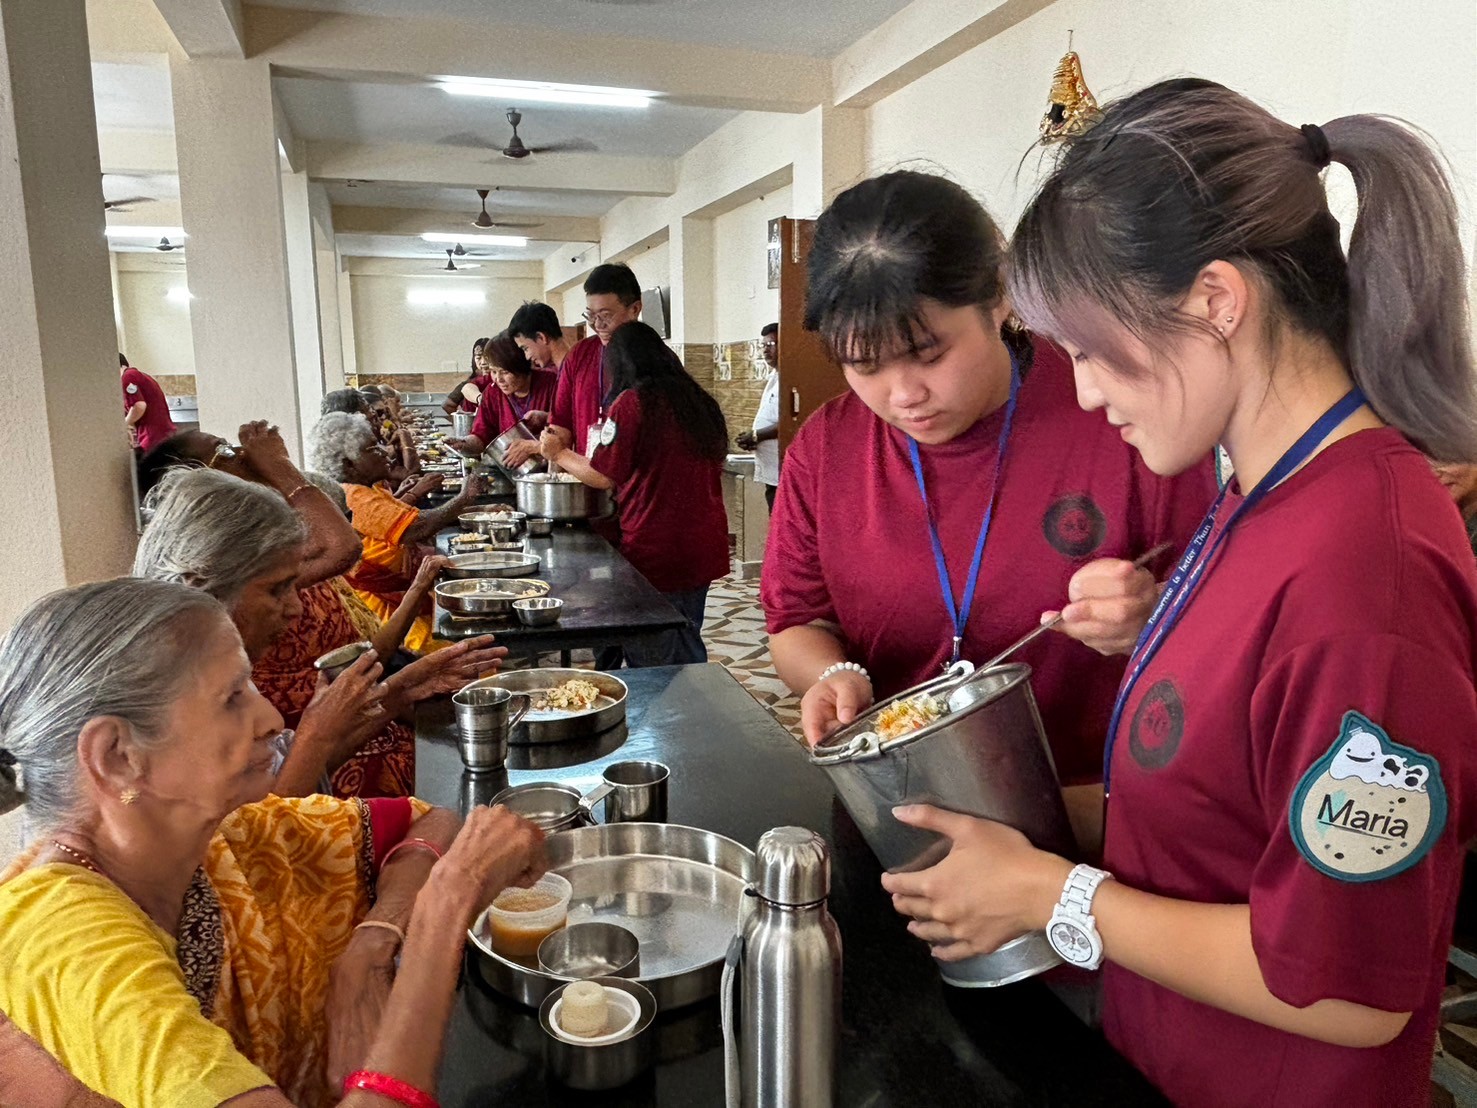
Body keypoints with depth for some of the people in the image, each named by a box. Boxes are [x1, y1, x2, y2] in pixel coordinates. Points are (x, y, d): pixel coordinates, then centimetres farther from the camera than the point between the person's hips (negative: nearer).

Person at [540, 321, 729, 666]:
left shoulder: (630, 402, -10)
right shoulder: (701, 401, 9)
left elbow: (603, 476, -10)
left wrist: (559, 453, 7)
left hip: (654, 551, -7)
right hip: (704, 546, 7)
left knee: (651, 660, 3)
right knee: (688, 649, 17)